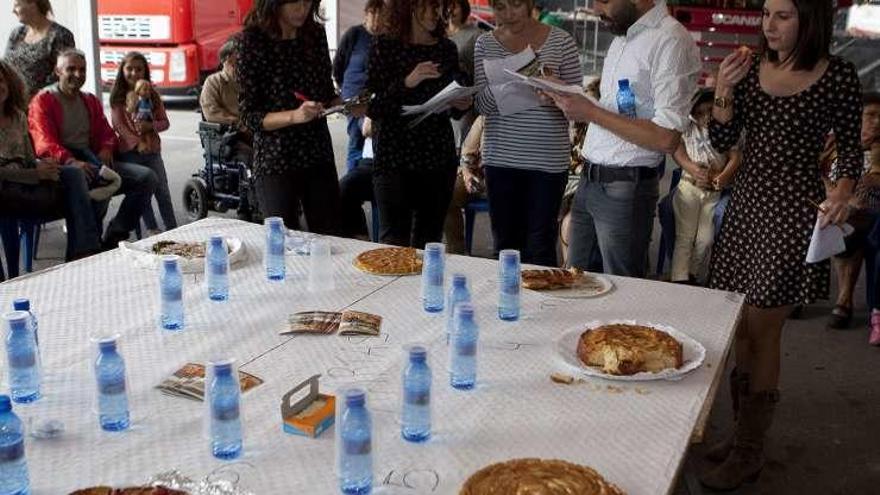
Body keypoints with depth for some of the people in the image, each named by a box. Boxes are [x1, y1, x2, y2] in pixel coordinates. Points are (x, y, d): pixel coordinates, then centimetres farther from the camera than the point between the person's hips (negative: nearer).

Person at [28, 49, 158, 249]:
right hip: (60, 165, -7)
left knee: (147, 177, -13)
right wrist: (72, 161, -30)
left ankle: (114, 236, -14)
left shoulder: (91, 101, 24)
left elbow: (107, 132, 22)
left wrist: (106, 150, -4)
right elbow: (45, 144, -11)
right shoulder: (43, 101, 2)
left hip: (91, 159, 7)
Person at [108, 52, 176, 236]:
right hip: (129, 151, -2)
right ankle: (152, 229, 10)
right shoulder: (118, 96, 0)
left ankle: (172, 229, 8)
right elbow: (118, 125, -7)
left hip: (152, 150, 2)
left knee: (163, 192, 3)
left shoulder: (152, 94, 8)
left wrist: (150, 126, -15)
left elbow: (165, 122, 6)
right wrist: (137, 143, -18)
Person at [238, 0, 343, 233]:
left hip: (320, 156, 4)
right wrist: (294, 116, -27)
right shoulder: (255, 41, -11)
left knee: (329, 239, 8)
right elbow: (249, 116, -12)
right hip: (274, 162, -4)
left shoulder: (316, 34, 2)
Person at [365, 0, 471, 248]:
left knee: (429, 241, 6)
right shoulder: (385, 46, -3)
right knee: (394, 241, -6)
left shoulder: (447, 48, 10)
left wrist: (461, 105, -2)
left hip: (439, 158, 4)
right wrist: (406, 83, -20)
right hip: (394, 158, -4)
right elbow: (372, 107, -8)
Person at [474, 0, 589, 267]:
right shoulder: (485, 44, 5)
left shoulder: (561, 41, 0)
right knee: (505, 243, 10)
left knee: (540, 248, 0)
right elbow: (483, 105, 0)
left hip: (548, 158, -2)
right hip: (501, 157, 2)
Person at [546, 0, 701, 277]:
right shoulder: (621, 37, 13)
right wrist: (572, 103, 1)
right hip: (588, 181, 8)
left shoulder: (671, 41, -14)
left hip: (624, 188, -8)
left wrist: (591, 113, -17)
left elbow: (667, 138, -21)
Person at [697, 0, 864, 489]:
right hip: (746, 203, 5)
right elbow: (722, 142, 4)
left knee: (761, 330, -3)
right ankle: (744, 430, 26)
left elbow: (851, 145, 2)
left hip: (793, 210, -5)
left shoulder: (838, 75, -6)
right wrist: (723, 91, -11)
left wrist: (844, 190, -16)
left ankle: (750, 451, 9)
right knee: (742, 328, 11)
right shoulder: (750, 68, 5)